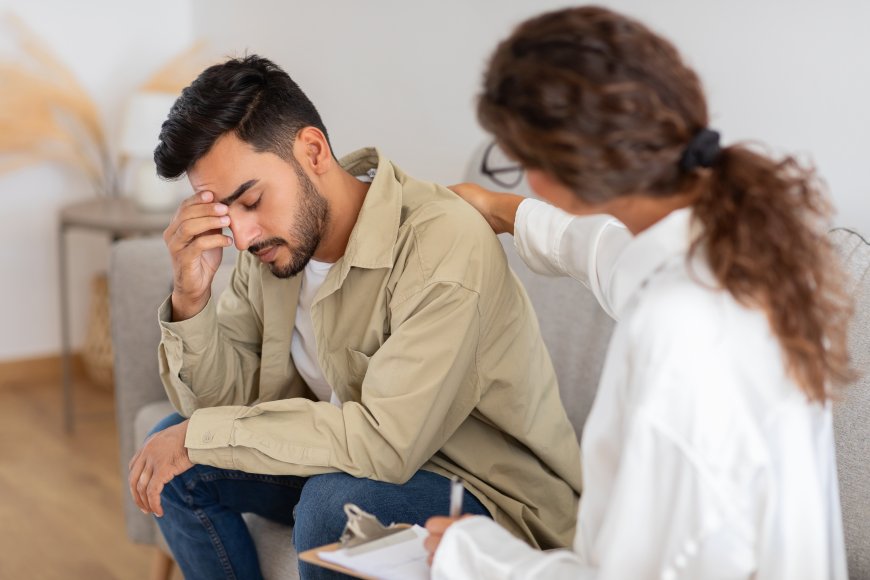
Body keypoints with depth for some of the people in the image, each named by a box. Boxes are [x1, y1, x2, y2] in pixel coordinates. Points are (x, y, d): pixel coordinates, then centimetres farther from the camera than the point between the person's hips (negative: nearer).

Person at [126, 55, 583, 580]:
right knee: (177, 465, -2)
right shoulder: (274, 237, -5)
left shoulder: (443, 245, -29)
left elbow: (386, 443, -34)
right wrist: (191, 297, -20)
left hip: (498, 498, -7)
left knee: (334, 500, -34)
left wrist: (199, 434, -27)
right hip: (365, 461, 7)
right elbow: (228, 397, -1)